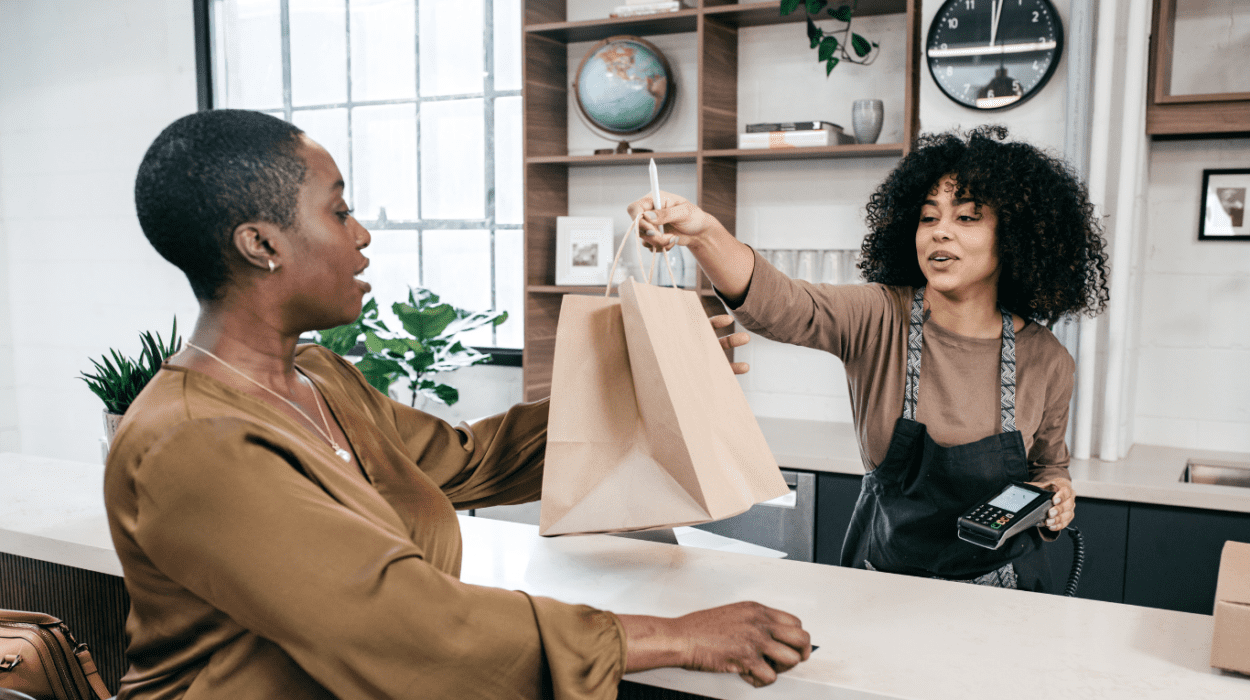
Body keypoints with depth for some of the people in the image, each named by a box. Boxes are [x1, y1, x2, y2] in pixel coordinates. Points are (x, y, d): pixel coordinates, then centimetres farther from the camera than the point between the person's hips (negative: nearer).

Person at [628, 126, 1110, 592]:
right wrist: (703, 234, -49)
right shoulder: (879, 318, -14)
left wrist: (1057, 492, -9)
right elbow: (778, 303, -33)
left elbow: (1049, 464, 12)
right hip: (882, 579, -4)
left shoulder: (1047, 362, -6)